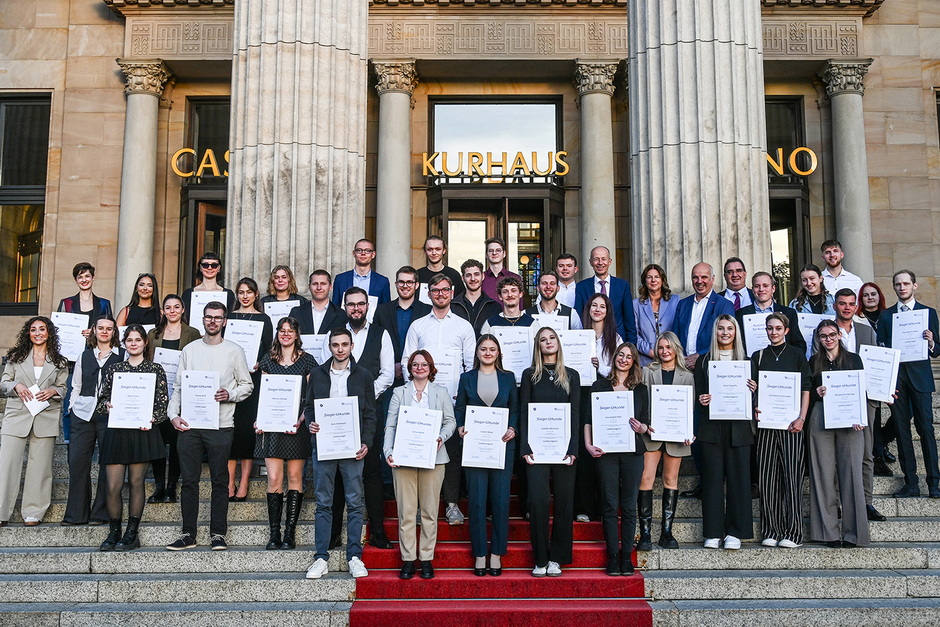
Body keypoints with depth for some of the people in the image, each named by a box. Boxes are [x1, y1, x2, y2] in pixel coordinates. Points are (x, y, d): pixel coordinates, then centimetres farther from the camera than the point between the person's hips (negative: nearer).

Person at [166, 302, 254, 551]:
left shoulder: (234, 351, 5)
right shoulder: (189, 350, 11)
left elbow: (247, 386, 7)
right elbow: (178, 386, 12)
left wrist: (229, 394, -11)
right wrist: (173, 414, -1)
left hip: (221, 426, -2)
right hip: (189, 425, 2)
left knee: (220, 481, 2)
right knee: (189, 480, 3)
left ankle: (218, 534, 9)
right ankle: (188, 534, 11)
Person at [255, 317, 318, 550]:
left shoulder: (306, 360, 5)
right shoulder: (268, 360, 13)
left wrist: (301, 420, -12)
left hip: (297, 425, -1)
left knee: (295, 477, 1)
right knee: (274, 479, -4)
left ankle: (290, 533, 6)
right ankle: (274, 533, 1)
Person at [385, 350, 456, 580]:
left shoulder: (441, 392, 13)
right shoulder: (399, 392, 12)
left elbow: (450, 421, 10)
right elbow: (390, 425, 7)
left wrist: (441, 437, -11)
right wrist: (388, 452, -7)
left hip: (432, 458, 0)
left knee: (429, 510, 2)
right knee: (406, 511, -1)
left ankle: (427, 558, 10)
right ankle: (408, 559, 6)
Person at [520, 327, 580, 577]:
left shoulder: (571, 376, 11)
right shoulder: (530, 375, 9)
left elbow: (575, 414, 5)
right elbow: (523, 412, 4)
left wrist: (572, 449, -7)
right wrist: (525, 448, -7)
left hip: (563, 446, 1)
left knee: (563, 501, 1)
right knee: (538, 500, -8)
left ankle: (556, 558, 10)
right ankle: (540, 559, 1)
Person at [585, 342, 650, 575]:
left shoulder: (641, 389, 11)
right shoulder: (600, 386, 7)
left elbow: (647, 423, 11)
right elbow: (588, 419, 3)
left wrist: (641, 427, -12)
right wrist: (588, 444, -10)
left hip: (632, 451, 2)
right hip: (606, 451, -1)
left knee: (629, 506, 3)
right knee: (610, 505, 0)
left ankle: (627, 556, 9)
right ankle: (613, 556, 6)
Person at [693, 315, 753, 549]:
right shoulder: (704, 360, 11)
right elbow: (698, 394, 9)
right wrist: (701, 400, -12)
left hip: (738, 427, 0)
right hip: (711, 427, 0)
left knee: (738, 477, -1)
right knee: (712, 477, 0)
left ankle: (735, 532, 5)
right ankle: (713, 532, 5)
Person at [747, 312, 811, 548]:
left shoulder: (796, 355, 8)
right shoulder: (758, 356, 14)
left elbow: (806, 388, 3)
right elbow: (753, 387, 11)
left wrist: (801, 418, -8)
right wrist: (755, 406, -9)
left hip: (791, 422, -2)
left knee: (791, 475, -6)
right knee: (766, 476, -1)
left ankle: (792, 533, -2)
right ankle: (770, 531, 4)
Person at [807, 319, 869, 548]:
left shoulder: (853, 359, 10)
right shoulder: (814, 362, 14)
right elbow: (807, 393, 14)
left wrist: (859, 417, -8)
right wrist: (817, 392, -8)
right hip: (820, 420, 1)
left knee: (850, 473, -4)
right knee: (824, 474, 0)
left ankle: (852, 532, 2)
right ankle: (829, 531, 5)